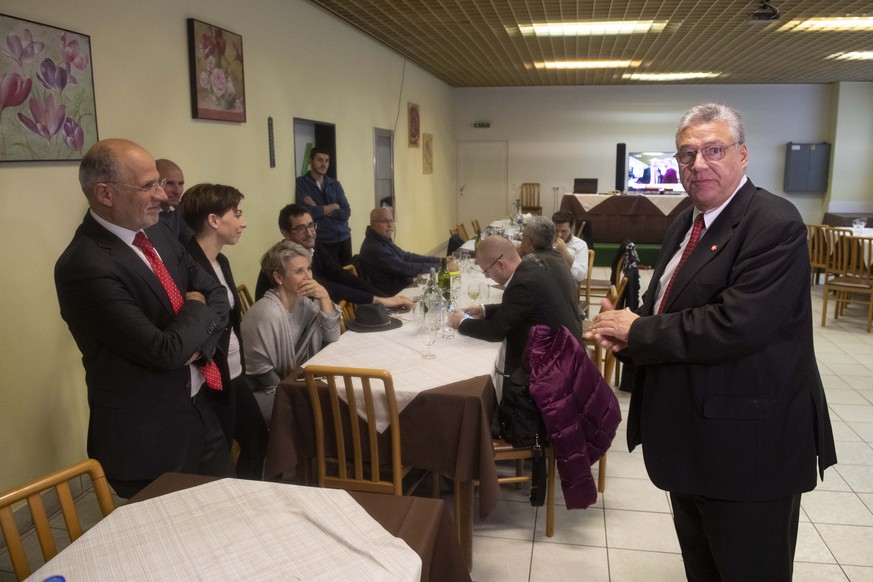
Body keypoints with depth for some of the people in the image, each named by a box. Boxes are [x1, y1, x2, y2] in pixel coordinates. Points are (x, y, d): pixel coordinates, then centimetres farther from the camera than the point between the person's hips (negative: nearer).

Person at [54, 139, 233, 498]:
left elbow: (216, 293, 6)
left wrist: (198, 344, -12)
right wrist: (197, 309, -7)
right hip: (148, 439, -7)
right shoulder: (85, 266, -24)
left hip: (201, 411, 7)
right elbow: (166, 350, -26)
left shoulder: (157, 233, 2)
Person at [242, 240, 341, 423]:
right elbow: (259, 369, -19)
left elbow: (332, 338, -5)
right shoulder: (266, 314, -25)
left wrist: (324, 298, -15)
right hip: (260, 394, -7)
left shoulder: (305, 301, -2)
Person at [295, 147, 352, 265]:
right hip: (322, 242, -4)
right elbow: (307, 212, -17)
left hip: (344, 238, 5)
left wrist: (319, 210, -10)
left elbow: (346, 213, 1)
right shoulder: (301, 184, -3)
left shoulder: (335, 184, 10)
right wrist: (334, 206, -3)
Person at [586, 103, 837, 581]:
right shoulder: (684, 225, 9)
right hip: (691, 438, 9)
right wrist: (625, 328, -6)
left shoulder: (774, 225, -19)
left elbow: (734, 327, -30)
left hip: (747, 444, -8)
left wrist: (637, 330, -18)